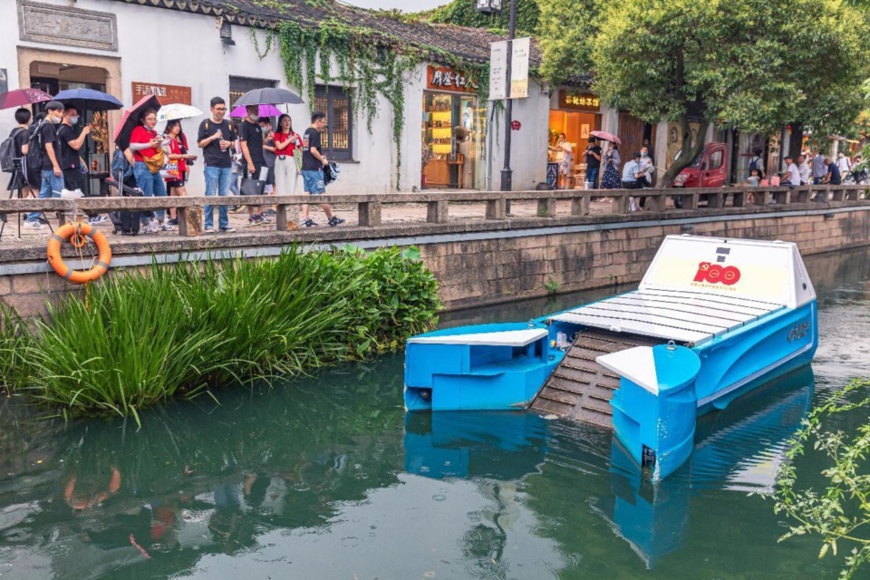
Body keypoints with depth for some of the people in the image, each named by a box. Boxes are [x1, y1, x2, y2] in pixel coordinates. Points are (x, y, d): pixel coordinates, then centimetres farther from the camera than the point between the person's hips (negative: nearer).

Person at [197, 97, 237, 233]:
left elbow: (233, 143, 21)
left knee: (224, 195, 6)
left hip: (226, 165, 4)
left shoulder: (228, 125, 14)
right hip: (211, 164, -4)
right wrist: (213, 137, -14)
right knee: (210, 195, -3)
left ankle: (224, 224, 13)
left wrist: (228, 144, -2)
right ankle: (209, 225, 1)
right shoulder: (205, 124, 2)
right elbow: (200, 143, 0)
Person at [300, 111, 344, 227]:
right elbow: (313, 150, -20)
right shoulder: (315, 133, -12)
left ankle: (305, 219, 2)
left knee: (307, 193, 7)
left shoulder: (306, 132, 16)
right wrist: (322, 160, -7)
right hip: (314, 168, -9)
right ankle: (331, 218, 6)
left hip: (305, 167, 9)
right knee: (321, 194, -2)